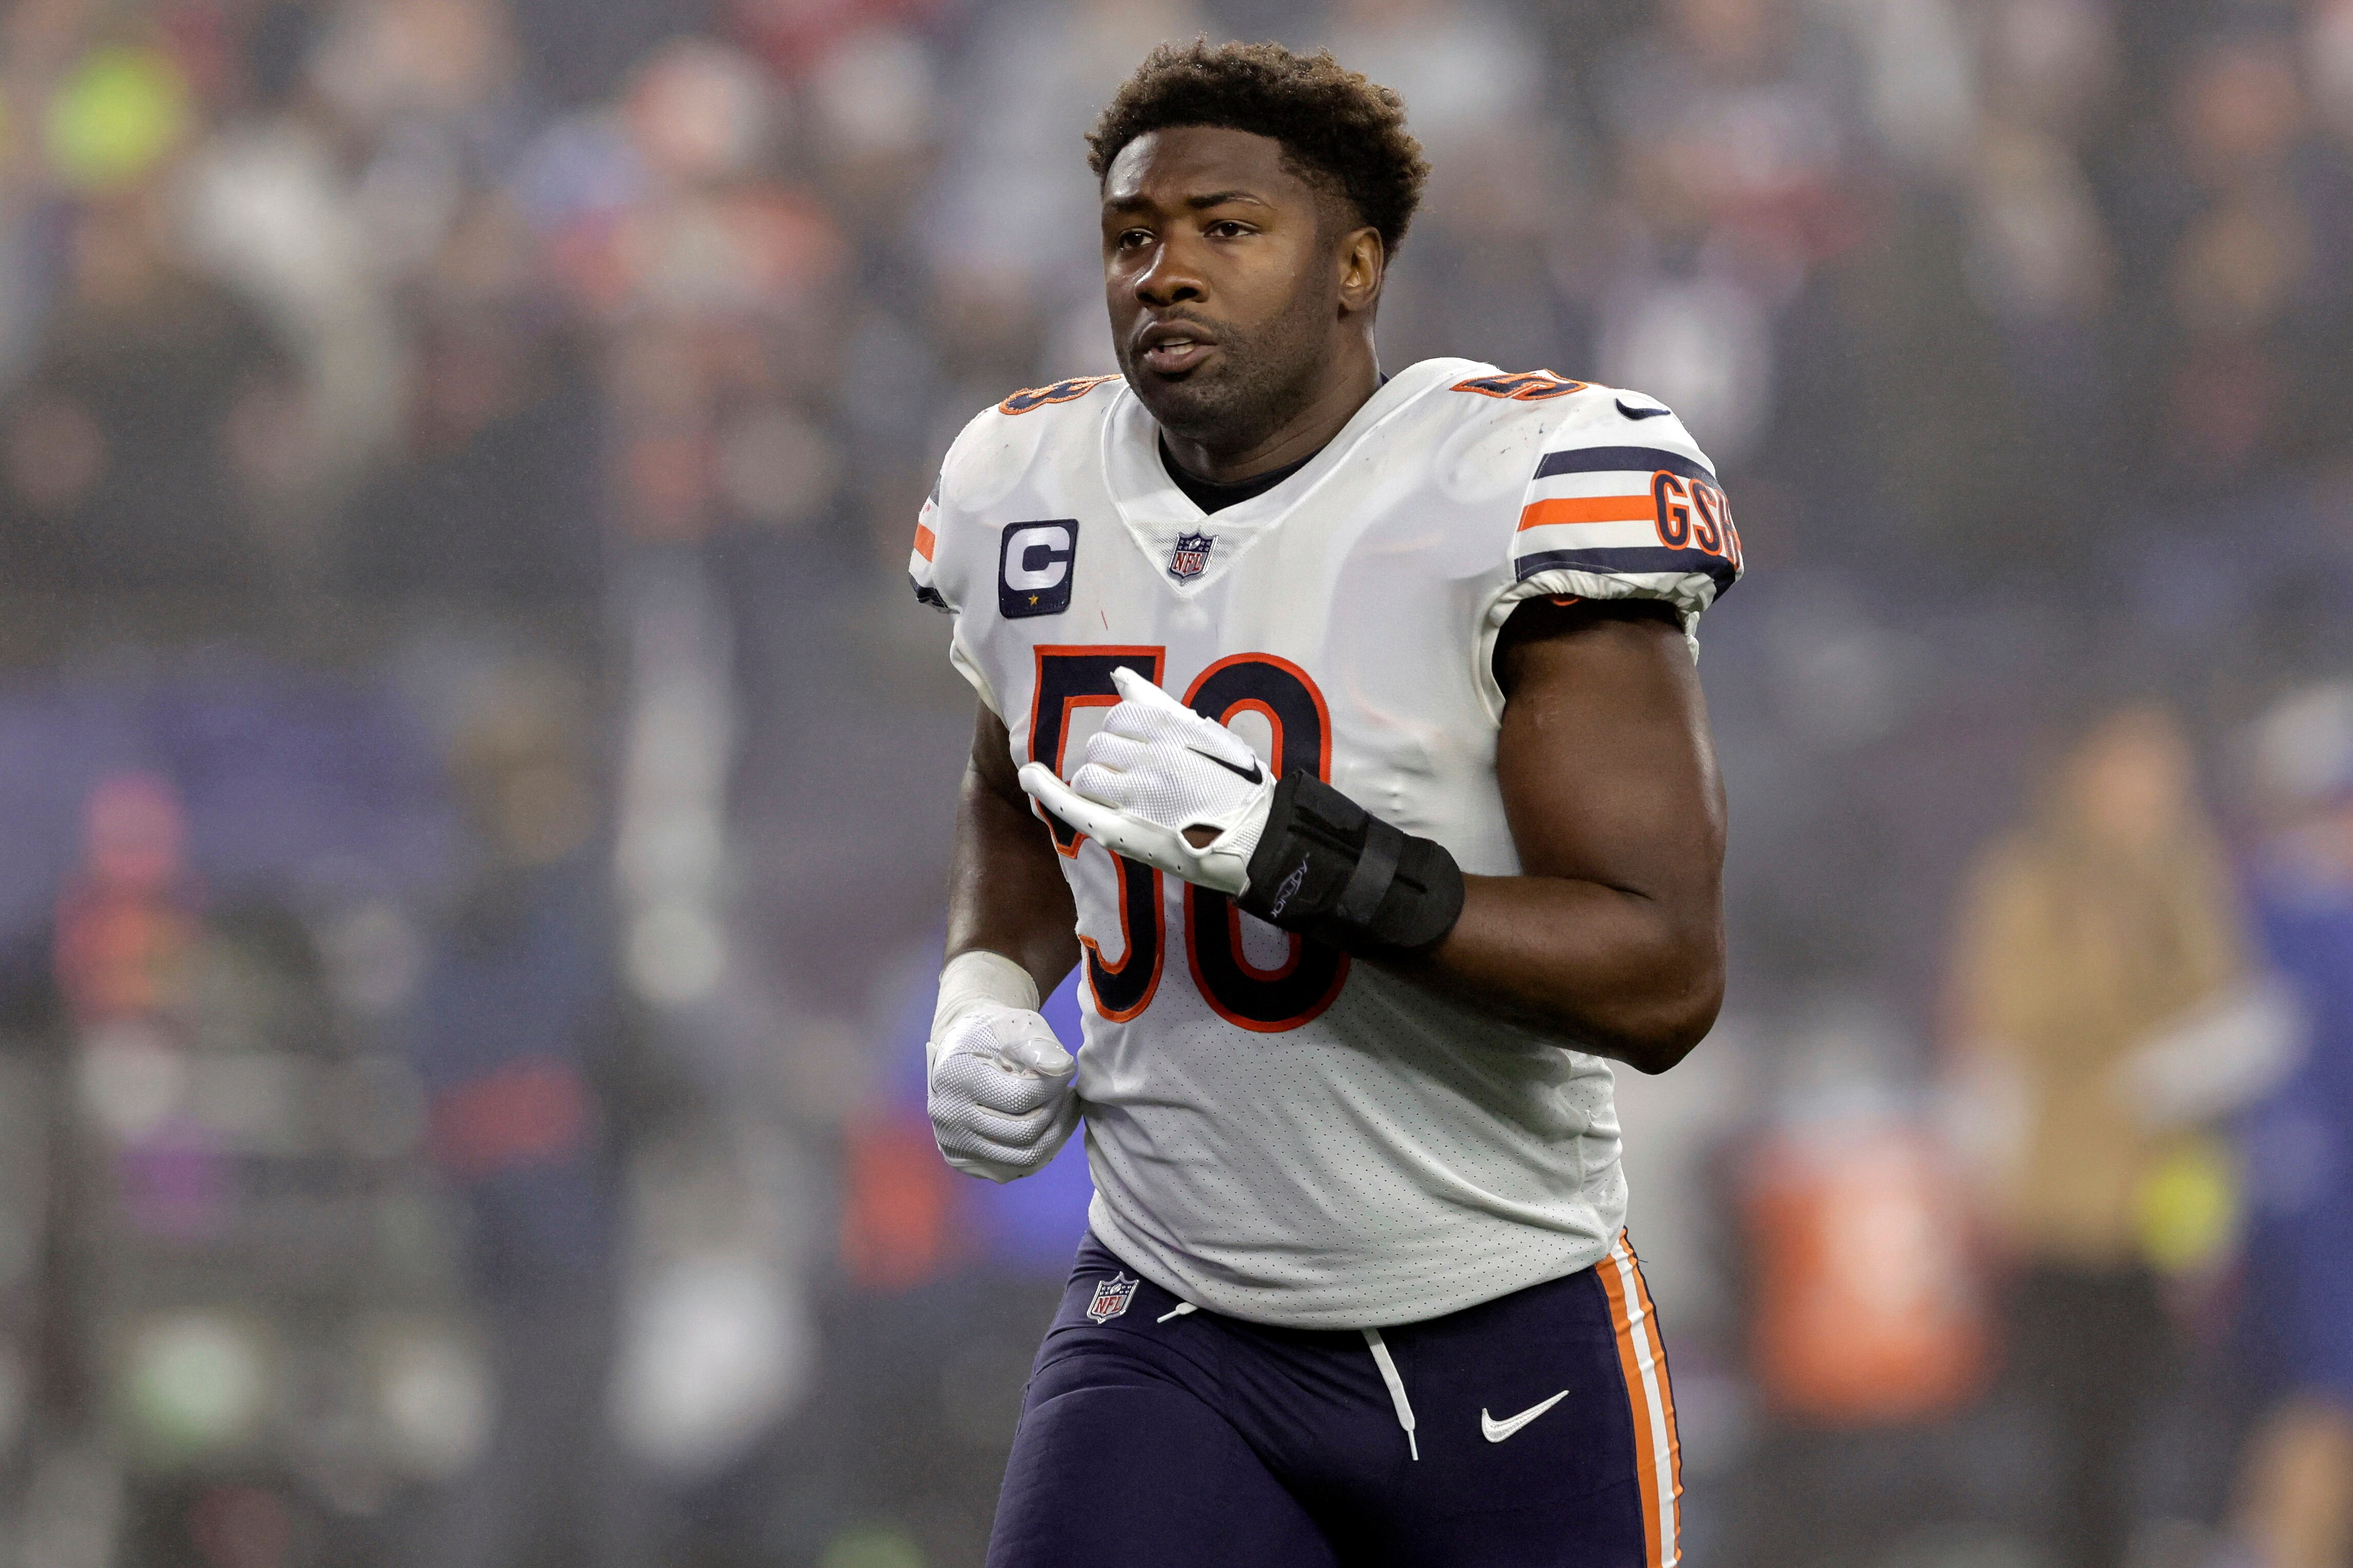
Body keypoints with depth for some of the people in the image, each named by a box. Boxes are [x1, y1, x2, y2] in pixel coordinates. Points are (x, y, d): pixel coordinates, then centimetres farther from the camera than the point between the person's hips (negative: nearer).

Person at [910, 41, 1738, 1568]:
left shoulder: (1516, 492, -15)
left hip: (1506, 1344, -3)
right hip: (1171, 1341, 4)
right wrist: (986, 994, 4)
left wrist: (1281, 847, -29)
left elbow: (1663, 981, -21)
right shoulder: (1031, 493, 3)